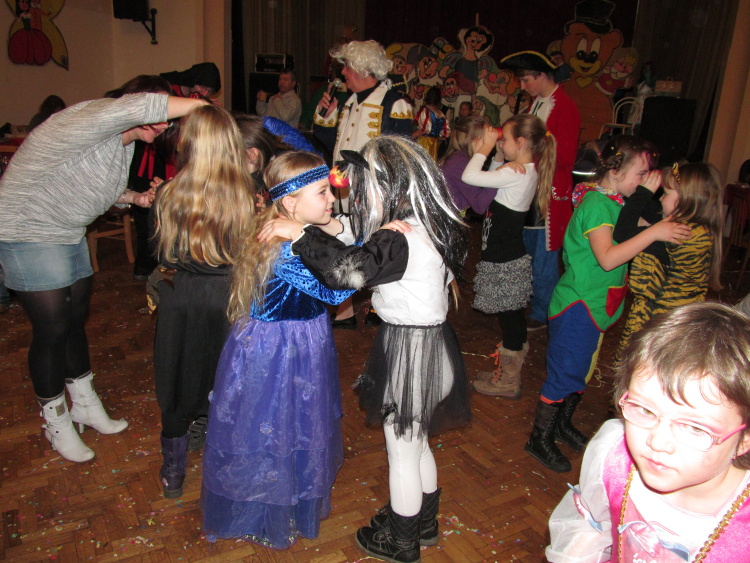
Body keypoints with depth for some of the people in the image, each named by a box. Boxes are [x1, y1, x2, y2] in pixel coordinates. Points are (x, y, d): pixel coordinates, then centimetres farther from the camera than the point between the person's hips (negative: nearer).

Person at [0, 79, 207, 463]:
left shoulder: (125, 141, 3)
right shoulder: (92, 120, -27)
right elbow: (139, 106, -47)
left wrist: (135, 198, -2)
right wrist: (206, 106, -35)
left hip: (69, 233, 9)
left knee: (76, 319, 16)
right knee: (52, 330, -1)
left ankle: (84, 403, 34)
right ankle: (57, 422, 20)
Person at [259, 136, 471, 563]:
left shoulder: (399, 237, -25)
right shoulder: (431, 227, 2)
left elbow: (349, 269, -40)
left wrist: (299, 233, -32)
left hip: (408, 350, -9)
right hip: (431, 339, 9)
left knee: (402, 453, 12)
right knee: (417, 444, 26)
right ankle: (424, 522, 47)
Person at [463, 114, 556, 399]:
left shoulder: (515, 174, -21)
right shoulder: (528, 171, 9)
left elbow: (469, 177, -25)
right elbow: (486, 177, 11)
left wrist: (485, 148, -12)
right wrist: (482, 152, -3)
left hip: (505, 261, -10)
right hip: (510, 256, 10)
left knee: (510, 315, 2)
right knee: (513, 315, 18)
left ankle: (509, 381, 16)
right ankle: (510, 369, 34)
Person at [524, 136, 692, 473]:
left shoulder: (616, 201, 8)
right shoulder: (596, 203, -22)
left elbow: (630, 238, 7)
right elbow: (608, 257, -31)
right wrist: (654, 232, -32)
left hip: (596, 306, 10)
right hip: (577, 306, -10)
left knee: (581, 372, 22)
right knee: (564, 374, 2)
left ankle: (562, 424, 41)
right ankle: (540, 439, 17)